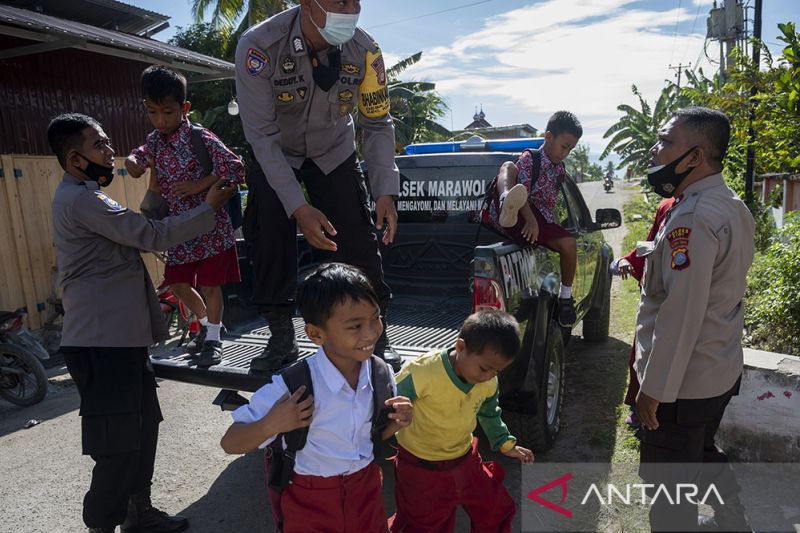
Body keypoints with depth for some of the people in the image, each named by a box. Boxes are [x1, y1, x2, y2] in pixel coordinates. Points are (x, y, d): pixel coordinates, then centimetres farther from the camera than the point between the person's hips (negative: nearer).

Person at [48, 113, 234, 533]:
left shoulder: (83, 197, 18)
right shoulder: (80, 199, -16)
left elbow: (138, 227, 18)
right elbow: (151, 236, -19)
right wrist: (209, 208, -10)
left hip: (119, 336, 11)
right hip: (103, 342, -11)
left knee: (142, 426, 19)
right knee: (118, 443, -2)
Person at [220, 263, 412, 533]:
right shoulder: (293, 385, -27)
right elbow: (230, 444, -18)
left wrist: (397, 423, -16)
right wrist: (269, 426, -36)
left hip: (367, 491, 3)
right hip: (311, 503, -3)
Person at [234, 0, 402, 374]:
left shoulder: (364, 49, -21)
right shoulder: (259, 46, -29)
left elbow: (377, 124, -11)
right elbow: (262, 135, -28)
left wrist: (385, 191, -22)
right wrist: (299, 207, -35)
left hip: (334, 153, 1)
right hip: (275, 156, -1)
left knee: (358, 243, -8)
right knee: (269, 242, -9)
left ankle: (375, 335, 8)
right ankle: (282, 338, 9)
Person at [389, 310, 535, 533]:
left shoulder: (488, 382, -10)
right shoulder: (421, 373, -33)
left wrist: (505, 444, 10)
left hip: (465, 460, 5)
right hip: (421, 468, -5)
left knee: (498, 512, 16)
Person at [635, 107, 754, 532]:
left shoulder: (692, 219, -25)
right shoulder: (731, 207, 7)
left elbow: (680, 315, -27)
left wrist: (653, 388, -20)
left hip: (682, 382, -10)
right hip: (720, 371, 10)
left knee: (668, 480, 7)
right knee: (703, 455, 29)